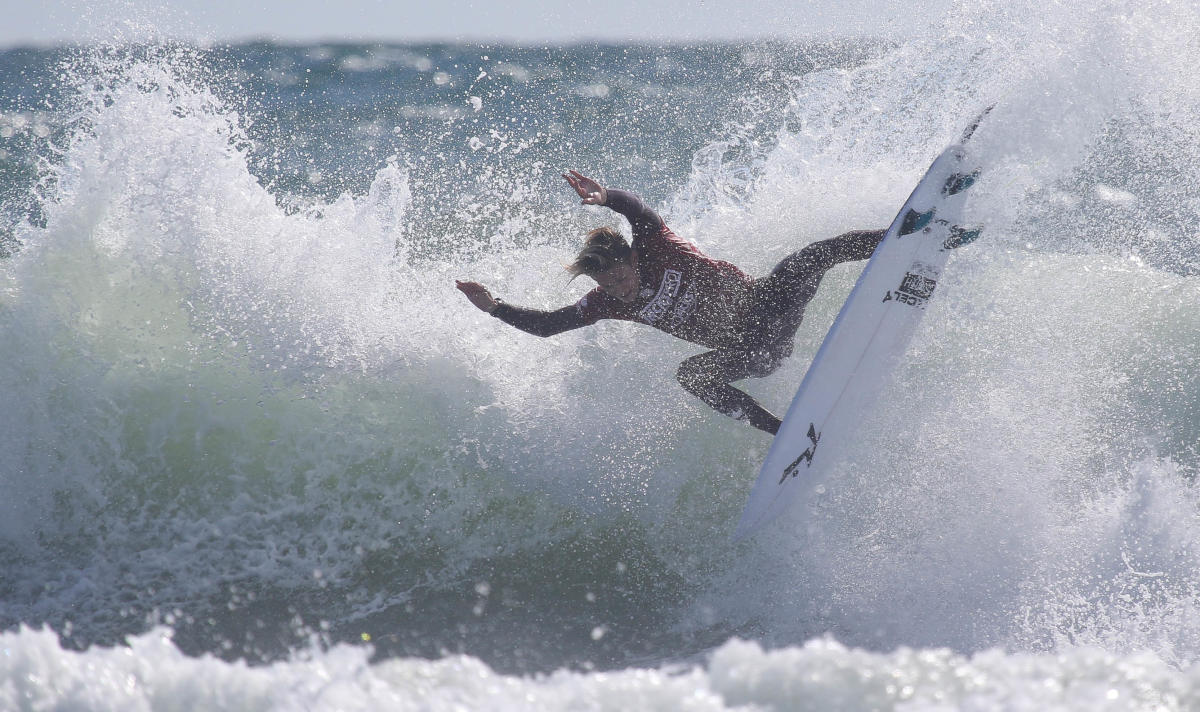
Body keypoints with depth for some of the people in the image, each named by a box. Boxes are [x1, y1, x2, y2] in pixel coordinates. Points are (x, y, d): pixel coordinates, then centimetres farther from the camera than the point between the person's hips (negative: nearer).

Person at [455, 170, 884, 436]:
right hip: (749, 351, 3)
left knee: (822, 253, -24)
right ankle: (786, 433, -31)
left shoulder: (656, 247, -19)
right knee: (689, 375, -27)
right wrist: (494, 308, -14)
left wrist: (606, 197, -60)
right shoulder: (606, 303, -7)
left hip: (767, 301, -3)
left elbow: (638, 211, -40)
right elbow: (546, 325, -4)